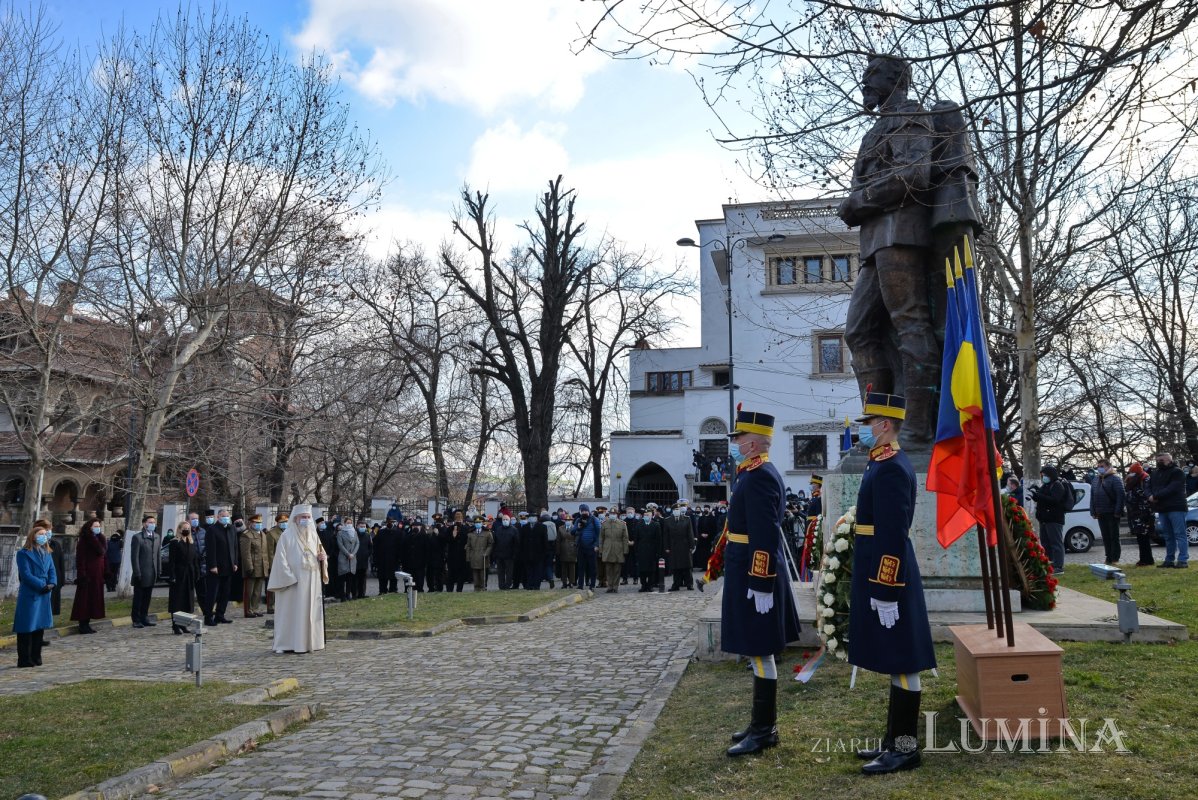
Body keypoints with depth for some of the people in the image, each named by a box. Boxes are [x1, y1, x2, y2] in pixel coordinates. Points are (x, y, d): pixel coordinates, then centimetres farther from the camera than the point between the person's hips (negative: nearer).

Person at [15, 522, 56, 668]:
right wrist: (42, 585, -18)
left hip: (44, 595, 7)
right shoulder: (24, 553, -7)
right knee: (27, 628, -3)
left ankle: (36, 657, 18)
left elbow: (52, 571, 11)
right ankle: (24, 659, 3)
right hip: (29, 596, -7)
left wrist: (51, 584, -8)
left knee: (40, 627, 11)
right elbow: (26, 574, -14)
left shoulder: (46, 553, 14)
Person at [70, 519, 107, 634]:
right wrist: (82, 575, -20)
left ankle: (86, 623, 16)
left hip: (97, 575, 7)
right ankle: (83, 625, 2)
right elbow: (80, 559, -15)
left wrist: (101, 535, -11)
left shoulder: (97, 539, 11)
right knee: (85, 598, -3)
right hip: (87, 574, -7)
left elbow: (103, 551, -8)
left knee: (93, 598, 9)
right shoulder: (83, 541, -9)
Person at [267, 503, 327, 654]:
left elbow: (320, 554, 21)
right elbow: (281, 559, -9)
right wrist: (290, 578, -18)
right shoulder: (287, 536, -5)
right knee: (292, 611, -4)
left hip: (311, 581, 5)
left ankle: (307, 642, 14)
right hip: (293, 581, -5)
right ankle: (288, 644, 3)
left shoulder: (313, 535, 12)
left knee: (309, 611, 7)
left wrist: (322, 558, -3)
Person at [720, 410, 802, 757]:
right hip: (753, 573, 11)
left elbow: (765, 537, -23)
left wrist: (760, 584, -23)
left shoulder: (758, 477, -18)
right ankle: (763, 722, 26)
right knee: (759, 652, 16)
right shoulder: (760, 473, 14)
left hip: (754, 575, -11)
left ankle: (764, 730, 7)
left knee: (760, 652, -2)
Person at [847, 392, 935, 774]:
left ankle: (905, 748, 9)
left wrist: (885, 592, -21)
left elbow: (893, 537, -22)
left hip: (888, 575, -11)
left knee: (901, 664, -1)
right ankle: (895, 740, 25)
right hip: (879, 572, 11)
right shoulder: (885, 464, 14)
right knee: (895, 663, 16)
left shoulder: (891, 469, -18)